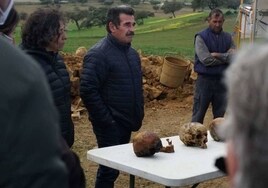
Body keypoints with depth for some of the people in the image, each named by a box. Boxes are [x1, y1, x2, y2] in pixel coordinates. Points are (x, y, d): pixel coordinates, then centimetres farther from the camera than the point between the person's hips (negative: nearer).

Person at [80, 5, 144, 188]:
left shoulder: (132, 53, 11)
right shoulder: (98, 54, -16)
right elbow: (88, 91, -22)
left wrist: (138, 116, 14)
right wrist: (106, 120, -20)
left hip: (127, 124, 8)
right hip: (110, 125, -8)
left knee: (118, 167, 15)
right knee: (110, 169, -2)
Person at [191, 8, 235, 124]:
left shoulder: (228, 38, 8)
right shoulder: (201, 37, -5)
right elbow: (206, 60, -16)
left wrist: (217, 55, -13)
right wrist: (225, 57, -6)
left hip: (222, 80, 4)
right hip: (205, 79, -4)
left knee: (220, 116, 11)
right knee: (198, 115, 3)